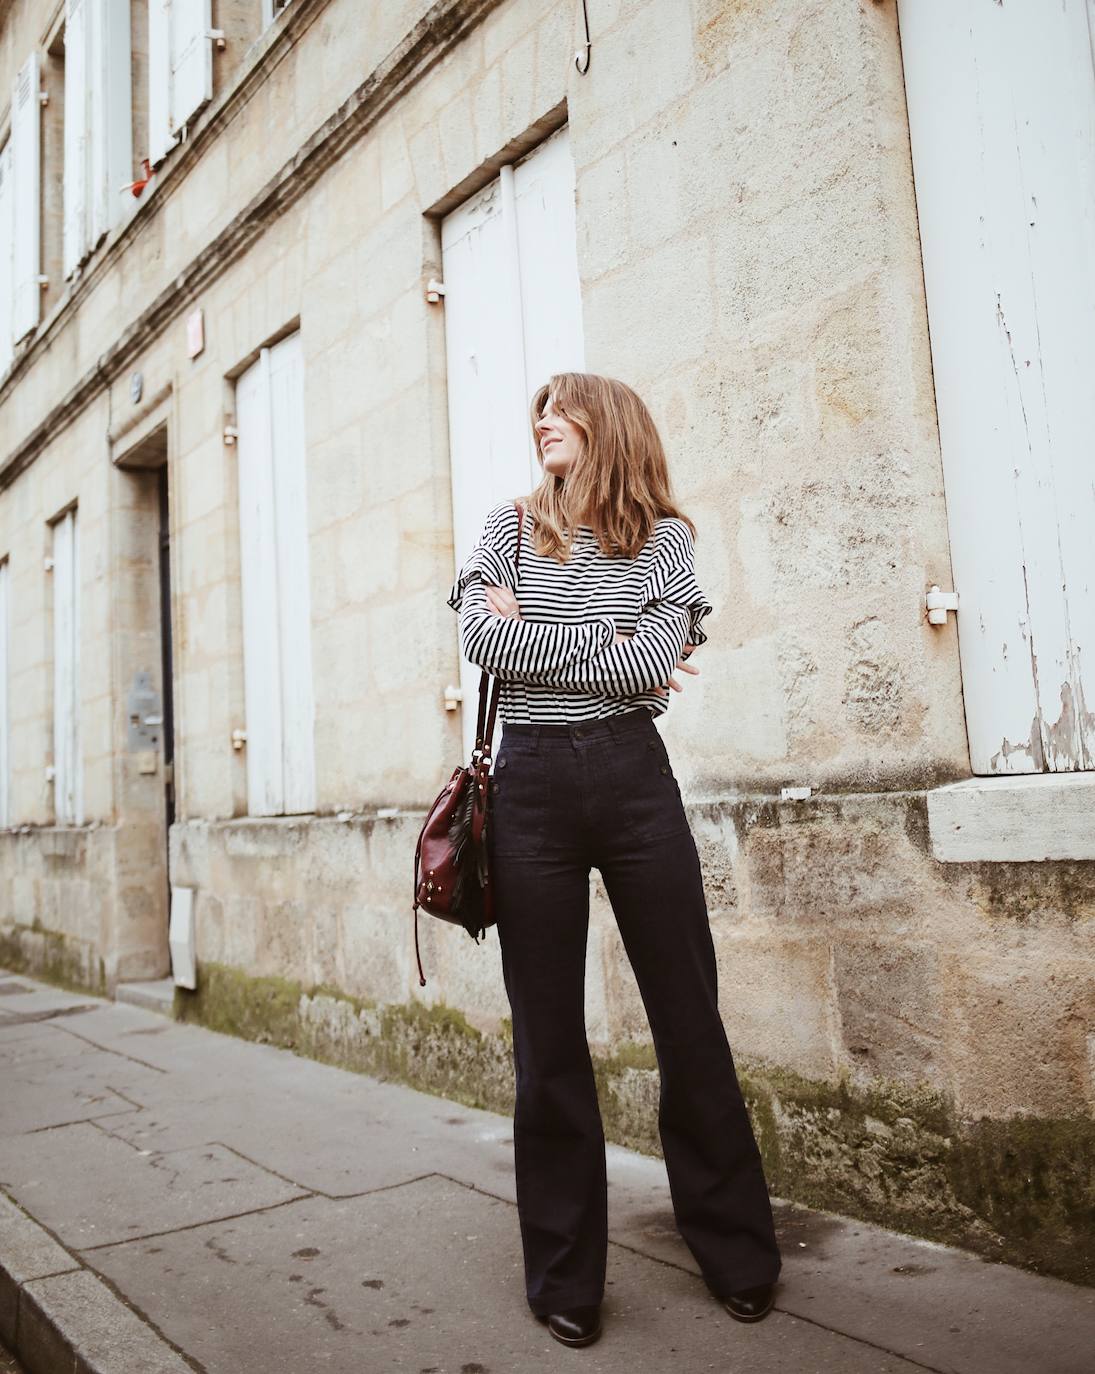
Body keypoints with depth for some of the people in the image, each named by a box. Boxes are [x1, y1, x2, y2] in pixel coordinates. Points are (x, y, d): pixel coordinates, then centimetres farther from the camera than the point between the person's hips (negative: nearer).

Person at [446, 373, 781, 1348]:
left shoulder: (664, 537, 7)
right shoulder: (509, 528, 9)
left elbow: (655, 662, -9)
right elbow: (480, 639, -8)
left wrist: (535, 635, -6)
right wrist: (612, 658, -8)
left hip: (633, 776, 0)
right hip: (531, 783, 1)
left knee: (688, 1014, 6)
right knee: (547, 1037, 6)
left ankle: (739, 1255, 25)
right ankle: (566, 1276, 22)